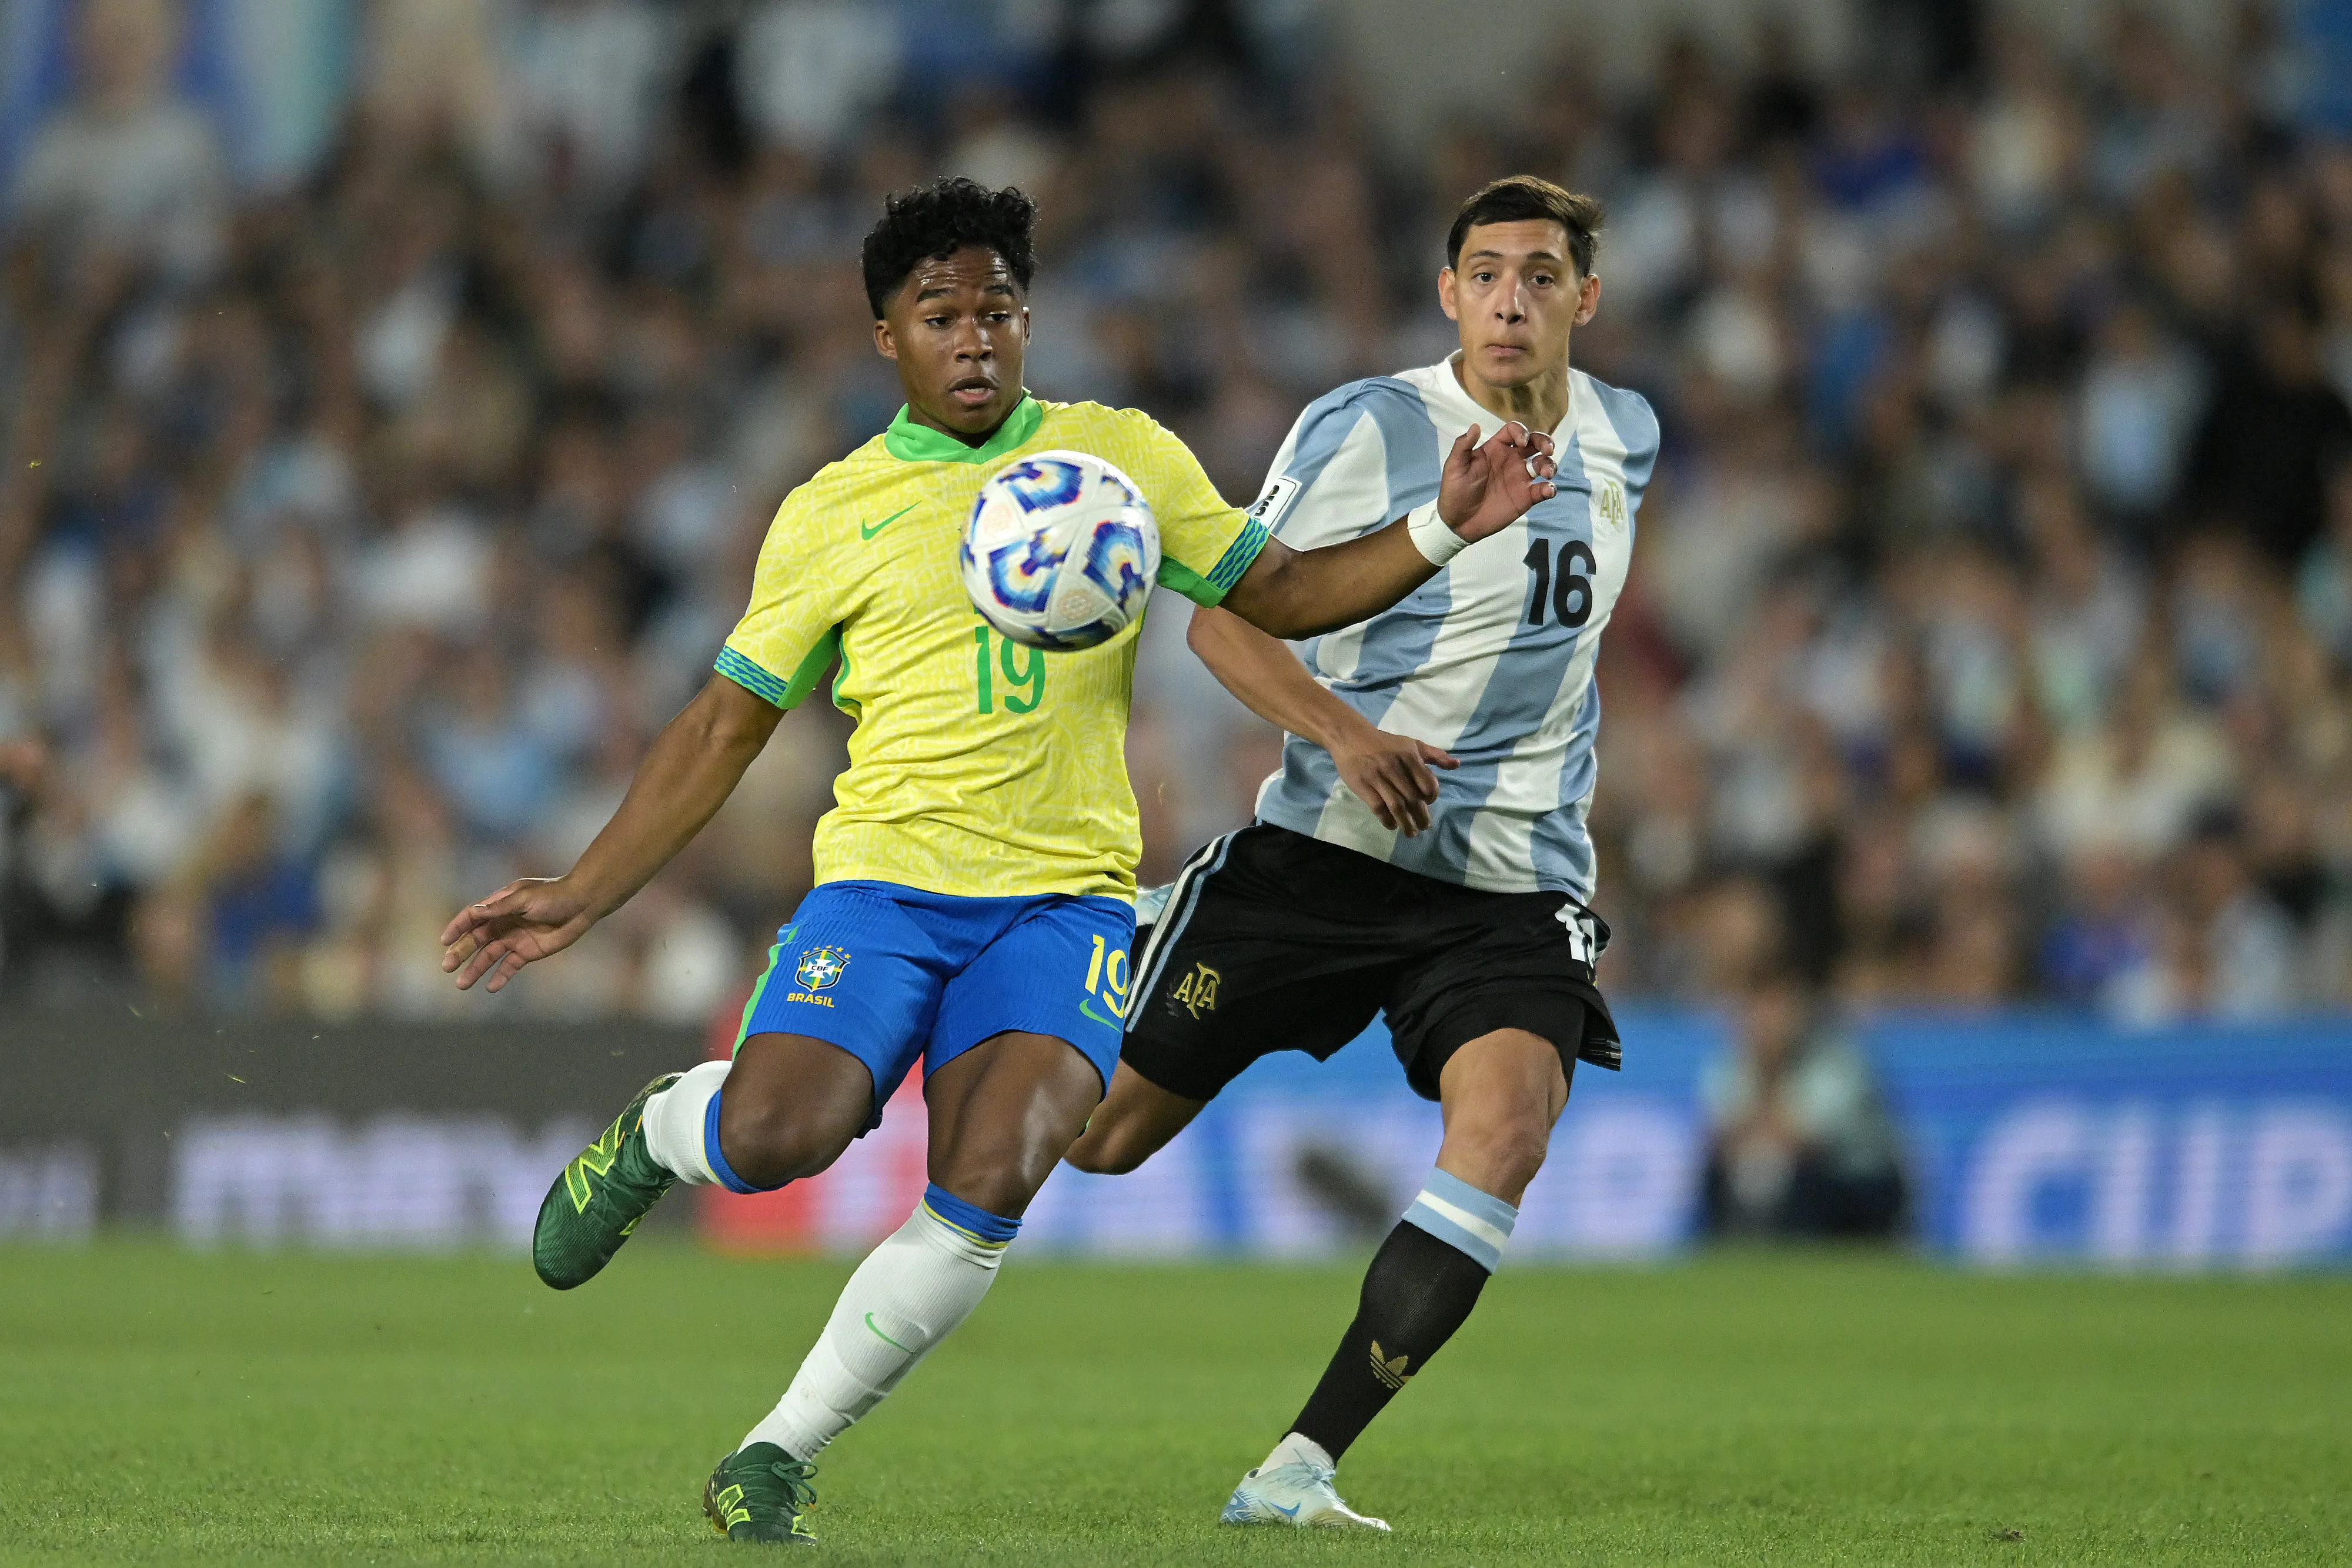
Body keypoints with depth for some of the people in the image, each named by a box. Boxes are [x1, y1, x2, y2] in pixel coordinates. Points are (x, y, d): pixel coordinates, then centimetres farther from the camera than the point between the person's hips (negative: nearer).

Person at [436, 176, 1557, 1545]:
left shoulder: (1121, 456, 11)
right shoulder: (832, 515, 8)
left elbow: (1277, 595, 17)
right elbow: (724, 729, 11)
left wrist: (1442, 534, 2)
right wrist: (581, 900, 5)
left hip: (1066, 895, 1)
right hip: (885, 875, -1)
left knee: (988, 1187, -22)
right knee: (777, 1137, -25)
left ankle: (781, 1456, -5)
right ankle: (660, 1132, 14)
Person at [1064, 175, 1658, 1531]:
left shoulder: (1624, 440, 9)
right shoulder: (1367, 428, -7)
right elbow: (1224, 613, -5)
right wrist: (1342, 730, -21)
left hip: (1516, 889, 2)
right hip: (1326, 850, -2)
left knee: (1507, 1133, -26)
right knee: (1103, 1138, 0)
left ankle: (1300, 1469, -23)